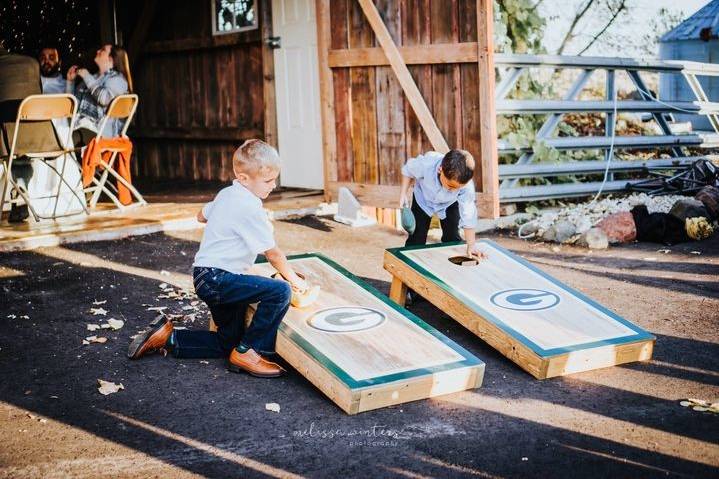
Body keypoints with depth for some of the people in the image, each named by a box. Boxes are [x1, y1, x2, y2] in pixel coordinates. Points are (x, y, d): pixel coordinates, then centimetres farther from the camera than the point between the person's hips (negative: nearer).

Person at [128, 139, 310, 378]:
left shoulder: (226, 194, 11)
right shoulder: (250, 208, -17)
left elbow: (202, 215, 30)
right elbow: (272, 253, -11)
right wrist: (294, 279, 2)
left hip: (205, 277, 10)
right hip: (217, 279, -10)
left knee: (228, 344, 17)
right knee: (280, 292, -24)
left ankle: (167, 337, 17)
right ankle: (247, 352, -12)